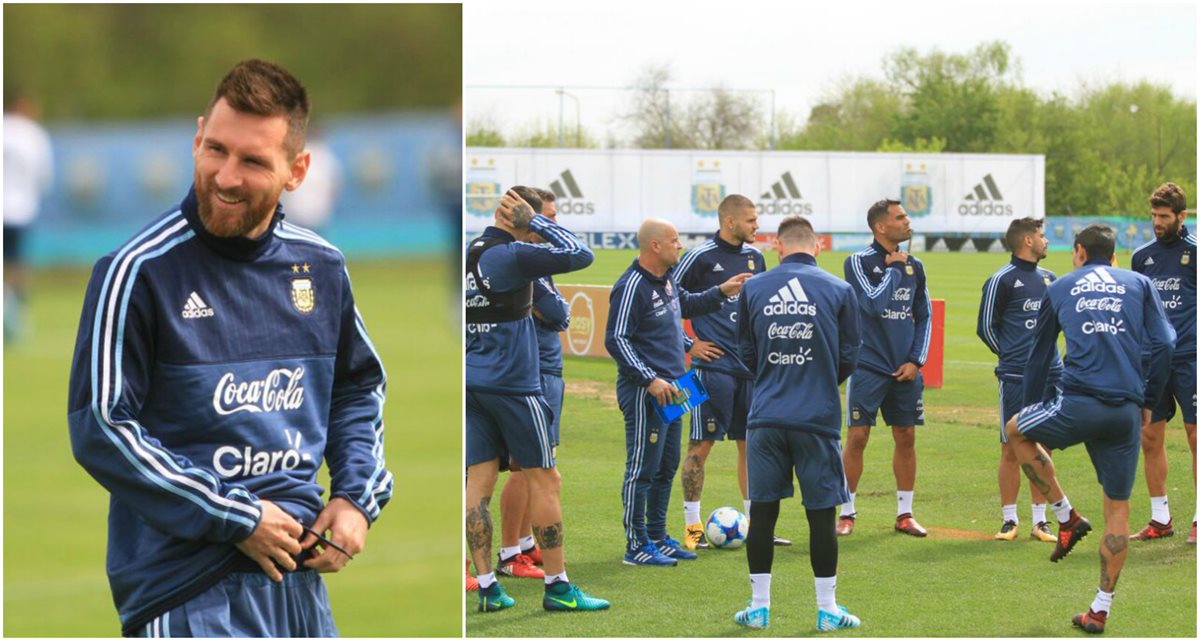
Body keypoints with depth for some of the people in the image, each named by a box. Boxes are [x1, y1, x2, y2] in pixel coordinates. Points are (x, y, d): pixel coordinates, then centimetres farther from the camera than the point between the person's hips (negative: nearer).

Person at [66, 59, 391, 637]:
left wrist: (357, 496, 5)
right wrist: (235, 517, -14)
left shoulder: (320, 267, 6)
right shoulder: (140, 271, -11)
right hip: (189, 593, -6)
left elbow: (359, 388, 22)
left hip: (301, 580, 6)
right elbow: (101, 430, -13)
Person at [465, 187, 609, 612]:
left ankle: (486, 586, 6)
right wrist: (538, 221, -8)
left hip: (474, 385, 8)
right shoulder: (512, 256, -15)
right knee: (544, 479, 2)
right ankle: (557, 586, 5)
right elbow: (580, 255, -17)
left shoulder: (469, 254, 9)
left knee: (479, 481, 5)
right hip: (513, 383, -8)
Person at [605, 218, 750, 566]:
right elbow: (615, 340, -19)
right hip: (644, 394, -10)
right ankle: (637, 546, 0)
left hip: (670, 390, 10)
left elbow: (687, 304, 34)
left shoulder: (666, 280, 12)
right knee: (642, 469, -5)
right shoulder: (632, 286, -16)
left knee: (666, 468, 15)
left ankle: (657, 537, 24)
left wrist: (721, 292, 23)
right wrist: (650, 379, -22)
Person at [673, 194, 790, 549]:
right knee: (701, 444, -4)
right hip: (714, 365, -6)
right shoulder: (701, 257, -8)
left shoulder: (754, 257, 11)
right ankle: (692, 526, 2)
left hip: (750, 366, 6)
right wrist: (689, 343, -7)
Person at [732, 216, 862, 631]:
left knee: (762, 510, 9)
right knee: (822, 512, 5)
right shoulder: (839, 290, -1)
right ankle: (827, 609, 11)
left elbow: (746, 353, 11)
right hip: (818, 418, -1)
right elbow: (850, 357, 4)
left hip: (766, 416, 1)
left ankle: (759, 606, 14)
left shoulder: (753, 288, 3)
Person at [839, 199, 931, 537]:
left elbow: (924, 316, 14)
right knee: (857, 437, -6)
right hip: (868, 366, -5)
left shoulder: (914, 266, 9)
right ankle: (847, 514, 5)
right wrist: (892, 268, -11)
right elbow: (875, 304, -20)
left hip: (904, 368, 5)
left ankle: (904, 513, 15)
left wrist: (916, 360, 3)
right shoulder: (859, 262, -6)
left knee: (906, 437, 6)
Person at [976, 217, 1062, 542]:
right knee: (1011, 449, -1)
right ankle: (1009, 519, 7)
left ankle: (1040, 520, 12)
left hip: (1051, 376, 5)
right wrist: (1011, 355, 5)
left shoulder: (1048, 278, 15)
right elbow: (986, 327, -1)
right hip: (1016, 379, -5)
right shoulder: (1002, 280, -5)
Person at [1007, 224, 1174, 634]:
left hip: (1078, 403, -2)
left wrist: (1032, 407, 34)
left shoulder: (1059, 289, 17)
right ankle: (1100, 610, 12)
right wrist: (1148, 403, 13)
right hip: (1126, 412, 2)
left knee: (1016, 431, 27)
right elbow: (1163, 344, 4)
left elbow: (1039, 357, 23)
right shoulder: (1139, 284, 17)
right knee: (1118, 508, 13)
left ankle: (1067, 518, 20)